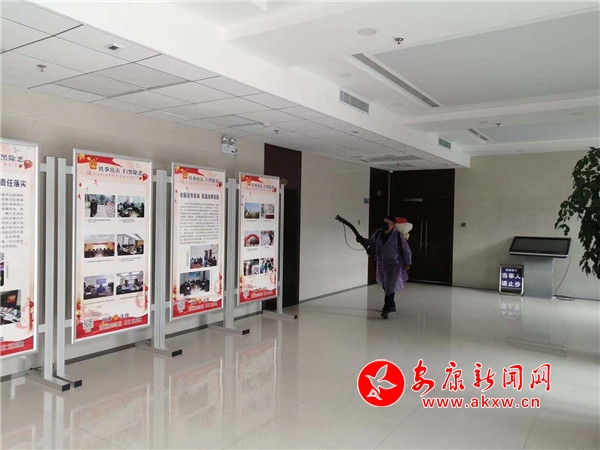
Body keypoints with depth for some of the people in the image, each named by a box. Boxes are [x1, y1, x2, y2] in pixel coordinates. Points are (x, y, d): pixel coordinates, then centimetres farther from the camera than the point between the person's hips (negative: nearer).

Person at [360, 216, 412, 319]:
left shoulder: (398, 235, -17)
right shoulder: (378, 232, -2)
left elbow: (406, 250, -6)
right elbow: (371, 243, 15)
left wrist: (407, 263, 0)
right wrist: (362, 240, -3)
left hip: (394, 265, -6)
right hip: (381, 265, 6)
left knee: (390, 288, -10)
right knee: (385, 287, 17)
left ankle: (386, 310, -5)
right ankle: (392, 306, 36)